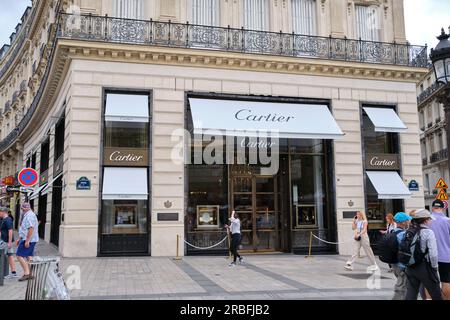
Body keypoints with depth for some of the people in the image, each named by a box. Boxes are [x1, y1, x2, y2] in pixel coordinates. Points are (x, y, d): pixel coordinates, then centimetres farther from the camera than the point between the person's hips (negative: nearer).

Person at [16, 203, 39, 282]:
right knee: (29, 256, 10)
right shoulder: (27, 215, 19)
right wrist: (19, 239, 24)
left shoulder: (29, 216, -16)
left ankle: (26, 273, -11)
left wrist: (27, 241, -27)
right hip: (29, 240, 10)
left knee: (19, 256, -9)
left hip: (28, 240, -10)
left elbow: (31, 229, -25)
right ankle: (30, 274, 12)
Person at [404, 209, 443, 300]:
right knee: (436, 294, 13)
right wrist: (434, 267, -3)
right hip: (425, 267, -5)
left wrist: (408, 263, 15)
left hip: (410, 267, 6)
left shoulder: (407, 232, 5)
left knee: (411, 293, 9)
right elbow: (433, 254, -18)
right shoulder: (428, 232, -13)